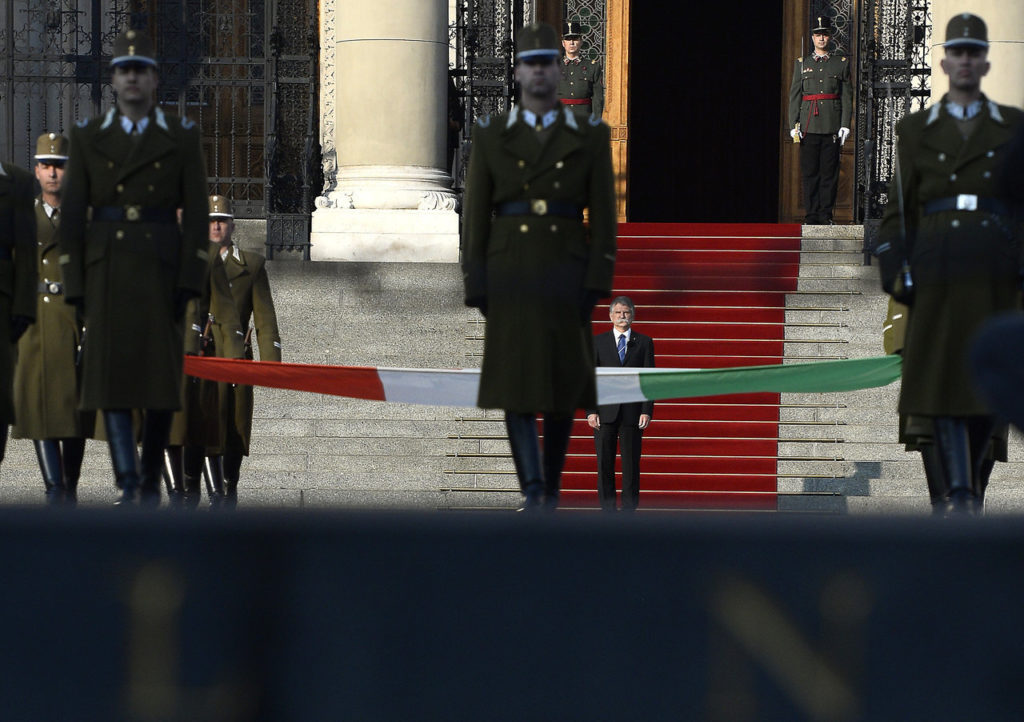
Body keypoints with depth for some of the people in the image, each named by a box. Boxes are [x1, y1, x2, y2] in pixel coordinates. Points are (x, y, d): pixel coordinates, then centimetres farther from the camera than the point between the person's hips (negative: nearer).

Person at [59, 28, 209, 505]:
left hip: (162, 268, 0)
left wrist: (191, 282, -10)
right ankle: (127, 487, -12)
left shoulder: (182, 137, 2)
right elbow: (73, 214, 3)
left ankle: (151, 479, 16)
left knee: (161, 376, 0)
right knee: (110, 374, -9)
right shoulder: (88, 138, 4)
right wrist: (74, 285, -4)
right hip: (106, 269, 0)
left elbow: (196, 213, -1)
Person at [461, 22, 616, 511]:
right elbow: (476, 216, 3)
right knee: (515, 381, -11)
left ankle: (551, 485, 21)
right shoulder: (490, 136, 4)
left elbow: (604, 215, 1)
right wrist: (476, 289, -4)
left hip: (566, 274, 0)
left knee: (560, 383, 5)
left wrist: (598, 284, -9)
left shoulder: (590, 136, 4)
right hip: (510, 273, 0)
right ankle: (533, 491, -17)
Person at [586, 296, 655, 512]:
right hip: (605, 411, 1)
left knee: (631, 462, 0)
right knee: (605, 462, 1)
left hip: (632, 411, -1)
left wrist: (647, 411, -6)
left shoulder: (644, 343, 8)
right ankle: (608, 509, 6)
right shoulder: (598, 342, 8)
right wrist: (591, 411, -4)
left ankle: (629, 509, 5)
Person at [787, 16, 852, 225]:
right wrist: (794, 125, -1)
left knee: (829, 172, -2)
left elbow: (847, 96, 7)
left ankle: (826, 214, 2)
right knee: (809, 172, -1)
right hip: (809, 126, 1)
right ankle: (811, 216, 2)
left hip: (832, 127, 0)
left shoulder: (841, 63, 10)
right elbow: (794, 96, 8)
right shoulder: (802, 64, 11)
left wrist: (845, 125, -2)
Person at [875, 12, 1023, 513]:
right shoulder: (916, 130, 10)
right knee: (943, 376, -9)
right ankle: (960, 496, -13)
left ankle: (969, 475, 21)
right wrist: (896, 272, -2)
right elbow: (900, 208, 8)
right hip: (938, 270, 0)